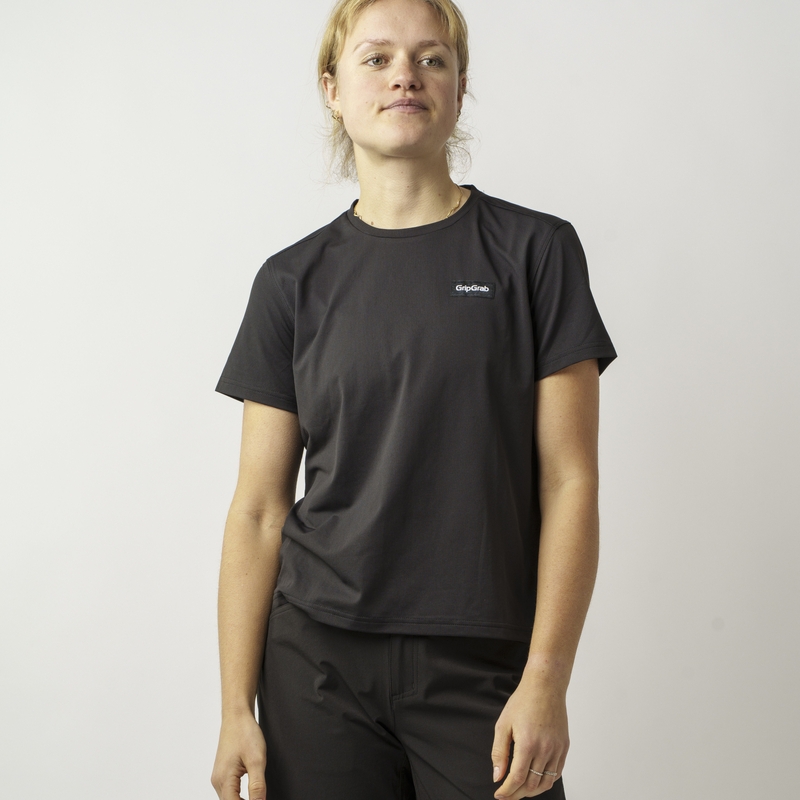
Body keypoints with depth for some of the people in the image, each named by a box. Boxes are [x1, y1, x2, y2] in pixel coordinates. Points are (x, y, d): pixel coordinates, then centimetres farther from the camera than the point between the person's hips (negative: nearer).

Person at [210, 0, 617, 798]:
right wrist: (237, 707, 0)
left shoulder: (534, 251, 0)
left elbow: (569, 481, -4)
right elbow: (258, 510, 3)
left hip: (485, 670, -1)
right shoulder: (294, 280, 4)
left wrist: (546, 679, -11)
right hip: (319, 663, 2)